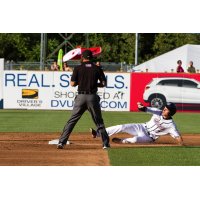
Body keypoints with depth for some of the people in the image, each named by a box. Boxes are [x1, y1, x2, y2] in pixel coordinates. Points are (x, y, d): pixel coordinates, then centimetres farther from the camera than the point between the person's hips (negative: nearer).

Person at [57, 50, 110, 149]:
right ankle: (105, 143, 13)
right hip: (93, 97, 1)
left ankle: (61, 142, -4)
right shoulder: (97, 69, 5)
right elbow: (104, 83, 4)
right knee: (99, 121, 13)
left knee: (72, 120, 4)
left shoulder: (78, 68, 1)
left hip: (81, 97, -1)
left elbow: (72, 83, -2)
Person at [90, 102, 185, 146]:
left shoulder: (171, 125, -15)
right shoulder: (158, 112, -2)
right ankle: (97, 134, -14)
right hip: (142, 127, 5)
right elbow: (145, 109, -9)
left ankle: (121, 141, -6)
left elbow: (178, 136, -19)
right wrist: (141, 107, -33)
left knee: (135, 139, -37)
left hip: (149, 137, -5)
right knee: (122, 127, -12)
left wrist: (184, 146, -34)